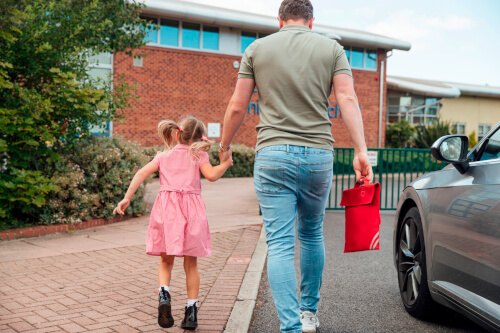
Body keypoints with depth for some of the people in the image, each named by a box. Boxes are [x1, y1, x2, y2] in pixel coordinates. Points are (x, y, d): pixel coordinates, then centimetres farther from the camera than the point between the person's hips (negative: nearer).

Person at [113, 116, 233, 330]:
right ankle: (191, 311, 7)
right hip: (191, 209, -2)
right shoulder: (198, 155, 6)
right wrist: (226, 163, 5)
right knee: (190, 263, 9)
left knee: (166, 261, 14)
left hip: (166, 207, 2)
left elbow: (142, 173, 4)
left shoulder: (164, 155, 15)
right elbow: (211, 175, -11)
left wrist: (126, 198, 2)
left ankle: (163, 293, -14)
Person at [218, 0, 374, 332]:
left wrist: (225, 145, 20)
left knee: (280, 244, -2)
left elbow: (237, 107, 6)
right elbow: (348, 99, -5)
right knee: (312, 235, 19)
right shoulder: (332, 48, 9)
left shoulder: (257, 49, 8)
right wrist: (361, 151, -10)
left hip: (273, 154, -1)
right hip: (318, 155, 2)